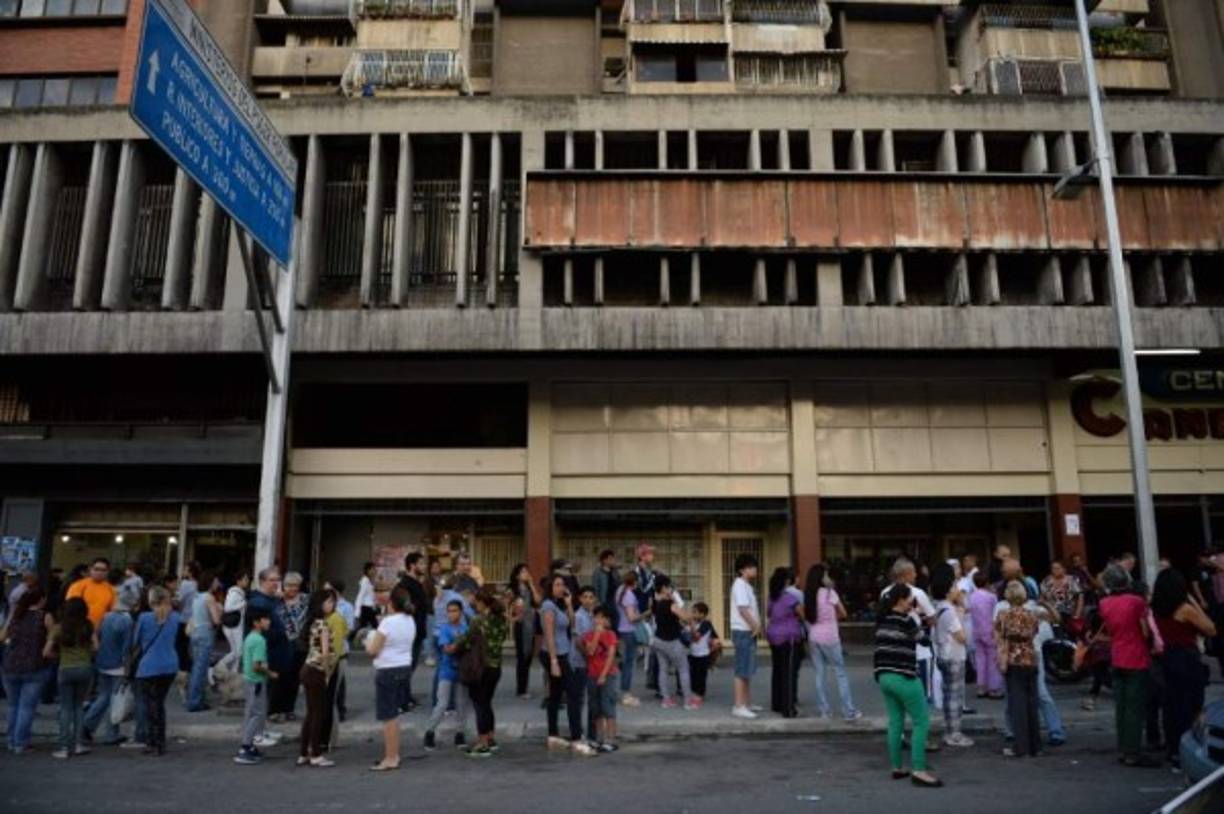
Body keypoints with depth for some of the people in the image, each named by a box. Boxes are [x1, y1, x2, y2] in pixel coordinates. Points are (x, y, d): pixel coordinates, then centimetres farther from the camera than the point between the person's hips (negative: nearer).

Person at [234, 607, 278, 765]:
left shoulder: (249, 638, 9)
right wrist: (270, 673, -10)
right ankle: (245, 750, -2)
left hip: (249, 680, 10)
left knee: (250, 714, 17)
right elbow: (257, 666, -24)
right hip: (256, 682, -10)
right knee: (256, 715, -3)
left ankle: (247, 746, 26)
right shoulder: (259, 640, -21)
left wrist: (266, 670, 15)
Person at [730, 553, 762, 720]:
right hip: (743, 631, -10)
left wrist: (757, 625, 4)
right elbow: (742, 609, -21)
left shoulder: (747, 586, 17)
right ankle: (739, 706, -5)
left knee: (748, 670, 16)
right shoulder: (740, 585, -14)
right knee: (742, 670, -8)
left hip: (749, 631, 10)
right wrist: (755, 626, -13)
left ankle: (747, 703, 24)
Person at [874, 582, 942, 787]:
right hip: (903, 678, -7)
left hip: (884, 676, 8)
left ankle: (897, 767, 20)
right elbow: (923, 638, 2)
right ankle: (918, 771, -1)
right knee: (921, 723, 1)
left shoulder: (882, 620, 6)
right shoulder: (906, 621, -14)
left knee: (895, 722, 14)